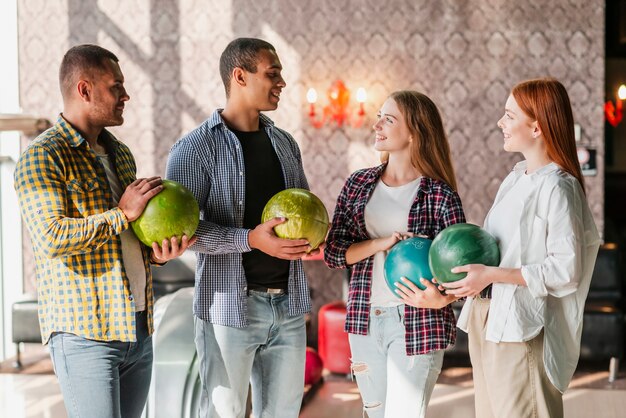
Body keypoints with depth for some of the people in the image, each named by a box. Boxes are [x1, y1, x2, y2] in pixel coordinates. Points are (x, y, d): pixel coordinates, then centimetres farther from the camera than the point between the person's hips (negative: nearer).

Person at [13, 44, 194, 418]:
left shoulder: (120, 155, 16)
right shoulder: (42, 158, -9)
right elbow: (52, 238, -21)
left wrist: (157, 253, 4)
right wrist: (123, 214, -16)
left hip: (139, 329, 8)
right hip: (84, 332, -8)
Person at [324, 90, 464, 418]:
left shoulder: (439, 194, -8)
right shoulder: (359, 184, 4)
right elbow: (332, 253, 0)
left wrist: (441, 296, -31)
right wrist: (381, 243, -17)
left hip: (417, 324, -5)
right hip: (365, 319, 5)